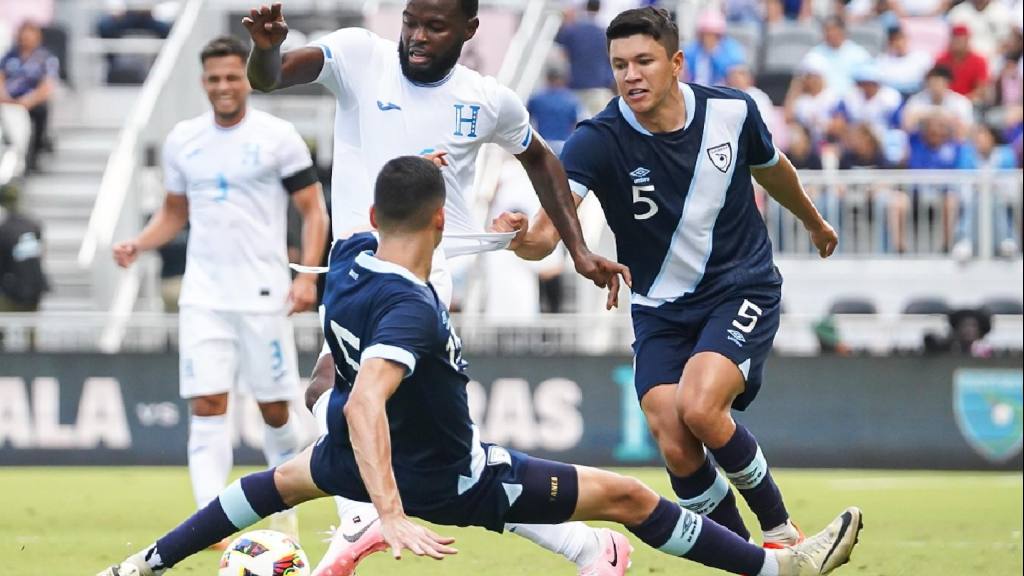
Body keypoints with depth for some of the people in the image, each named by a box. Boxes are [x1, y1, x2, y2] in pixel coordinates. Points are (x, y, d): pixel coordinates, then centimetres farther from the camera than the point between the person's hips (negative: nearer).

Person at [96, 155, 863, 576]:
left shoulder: (350, 257, -10)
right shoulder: (410, 309, -35)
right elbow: (365, 404, -49)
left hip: (355, 457, 8)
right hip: (444, 477, -8)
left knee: (289, 480, 40)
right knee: (626, 496, -4)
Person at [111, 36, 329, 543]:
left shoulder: (276, 136, -3)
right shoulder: (182, 140, 9)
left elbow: (313, 211, -1)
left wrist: (306, 276, -14)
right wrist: (137, 245, 0)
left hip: (263, 293, -2)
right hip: (203, 296, 3)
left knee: (274, 408, 4)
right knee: (207, 405, -10)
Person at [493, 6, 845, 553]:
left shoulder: (732, 111, -11)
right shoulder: (597, 140, -18)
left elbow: (771, 168, 14)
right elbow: (546, 233, -32)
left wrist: (813, 221, 32)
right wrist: (522, 237, -56)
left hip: (743, 289, -1)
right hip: (660, 311, 1)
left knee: (698, 409, -25)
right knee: (676, 449, -15)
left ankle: (780, 530, -3)